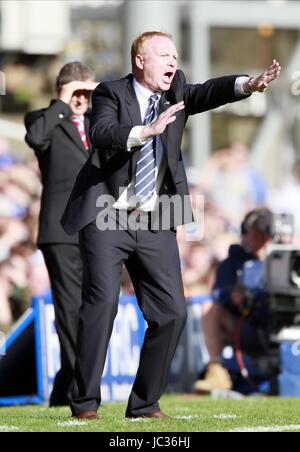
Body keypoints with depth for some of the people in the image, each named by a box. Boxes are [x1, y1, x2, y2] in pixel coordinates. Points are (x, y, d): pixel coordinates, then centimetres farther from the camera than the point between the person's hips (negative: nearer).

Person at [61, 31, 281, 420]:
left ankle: (144, 403, 9)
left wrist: (248, 85, -30)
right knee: (103, 301, -16)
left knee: (172, 311, -1)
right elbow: (101, 133, -23)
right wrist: (147, 130, -38)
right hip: (107, 218, -5)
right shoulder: (111, 94, -3)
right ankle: (85, 401, -8)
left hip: (154, 225, 5)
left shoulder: (176, 91, 9)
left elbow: (208, 92, -11)